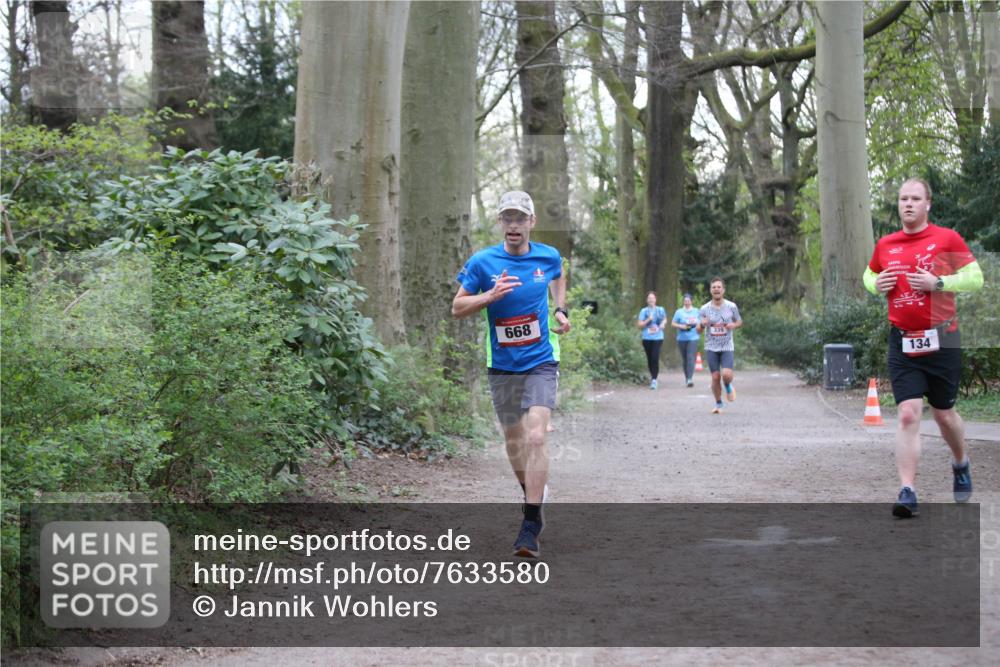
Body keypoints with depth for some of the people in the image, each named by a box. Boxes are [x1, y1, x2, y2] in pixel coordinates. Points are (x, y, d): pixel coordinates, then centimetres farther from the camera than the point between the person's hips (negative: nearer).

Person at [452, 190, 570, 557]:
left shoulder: (549, 256, -1)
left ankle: (531, 526, -15)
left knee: (535, 437, -17)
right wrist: (491, 295, -20)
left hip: (540, 364, -1)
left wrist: (560, 310, 7)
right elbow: (457, 307, -3)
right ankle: (533, 493, 41)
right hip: (502, 368, 1)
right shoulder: (482, 262, -7)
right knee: (514, 440, 13)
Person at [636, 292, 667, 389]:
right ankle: (653, 377, 30)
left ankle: (654, 380, -17)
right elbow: (639, 325, 0)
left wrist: (662, 324, 3)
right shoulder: (644, 311, 3)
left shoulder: (660, 310, 6)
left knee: (655, 358, -16)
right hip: (647, 338, 1)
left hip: (658, 338, -1)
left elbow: (665, 319, 24)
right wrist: (648, 320, -14)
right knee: (649, 359, 9)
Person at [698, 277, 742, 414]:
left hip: (727, 347, -1)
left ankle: (728, 387, 19)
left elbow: (739, 322, 11)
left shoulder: (731, 307, -2)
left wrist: (734, 325, -13)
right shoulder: (704, 309, -2)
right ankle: (718, 404, 18)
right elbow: (698, 329, 3)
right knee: (715, 377, -1)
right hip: (711, 348, 1)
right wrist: (702, 324, -21)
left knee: (727, 375, -17)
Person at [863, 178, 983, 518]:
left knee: (944, 413, 12)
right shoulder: (885, 245, 7)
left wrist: (938, 282, -17)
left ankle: (961, 464, 42)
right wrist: (876, 285, 1)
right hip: (902, 342, 2)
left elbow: (975, 277, -4)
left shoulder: (947, 238, -3)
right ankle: (907, 492, -12)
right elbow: (870, 274, 24)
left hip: (941, 339, -1)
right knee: (908, 415, -10)